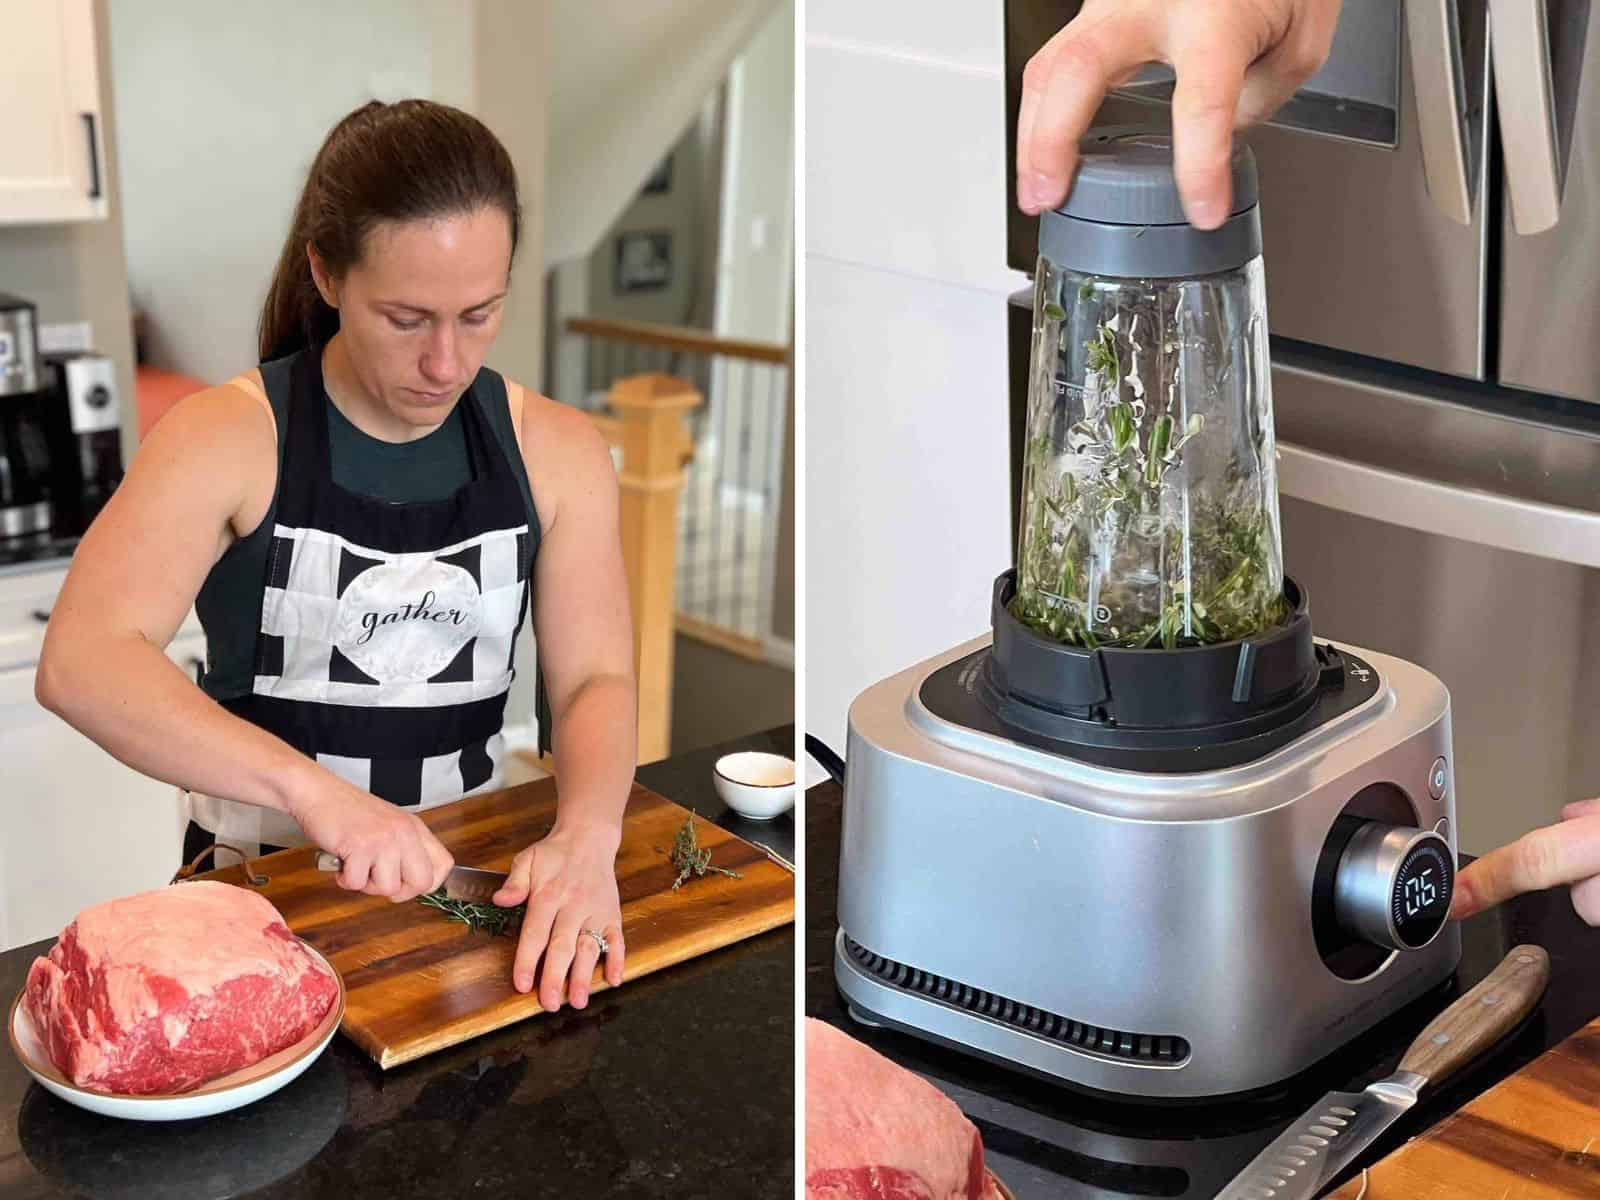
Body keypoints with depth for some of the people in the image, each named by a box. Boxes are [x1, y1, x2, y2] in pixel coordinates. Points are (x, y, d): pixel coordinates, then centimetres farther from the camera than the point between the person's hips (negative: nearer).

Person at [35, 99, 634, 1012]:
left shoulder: (557, 451, 1)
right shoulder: (228, 439, -11)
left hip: (474, 868, 2)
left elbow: (596, 678, -3)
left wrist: (587, 833, -25)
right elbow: (81, 663, -22)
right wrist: (313, 790, -35)